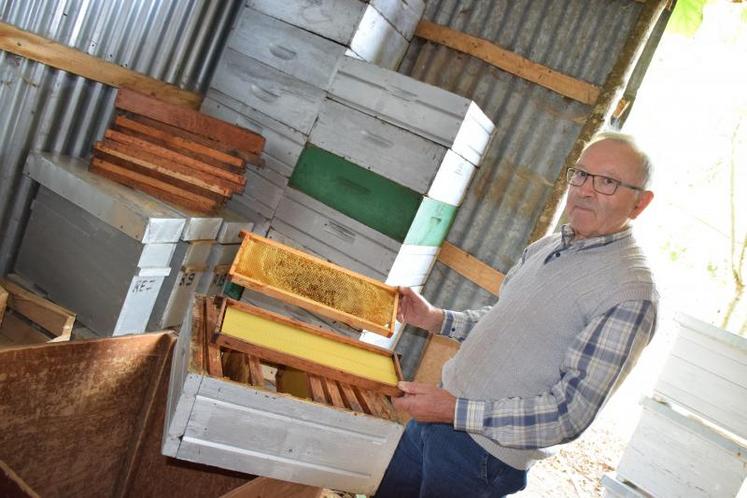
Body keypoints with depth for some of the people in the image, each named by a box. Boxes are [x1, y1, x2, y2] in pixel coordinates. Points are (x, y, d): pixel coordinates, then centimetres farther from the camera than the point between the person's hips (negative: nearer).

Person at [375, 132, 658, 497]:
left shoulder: (631, 293, -21)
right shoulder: (546, 246, 4)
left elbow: (569, 415, -24)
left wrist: (456, 411, -27)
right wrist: (437, 319, 3)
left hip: (487, 451, -7)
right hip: (445, 411, 7)